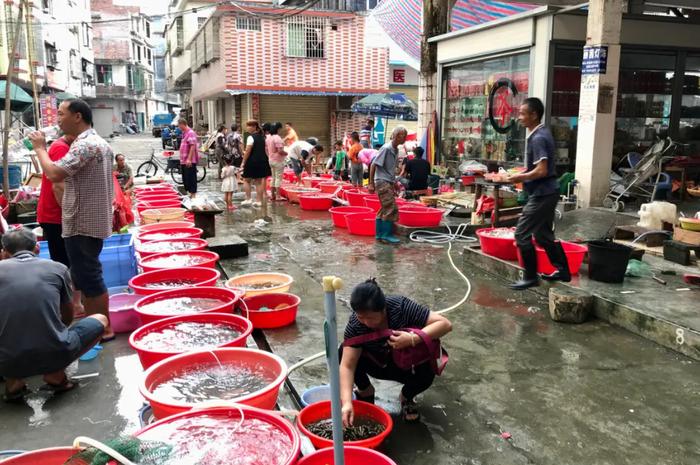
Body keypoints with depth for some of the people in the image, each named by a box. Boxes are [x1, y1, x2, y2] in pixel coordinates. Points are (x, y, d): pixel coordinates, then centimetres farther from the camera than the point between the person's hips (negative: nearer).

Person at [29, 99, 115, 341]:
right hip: (92, 221, 10)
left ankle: (103, 329, 6)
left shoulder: (85, 145, -19)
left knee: (88, 278, -2)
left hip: (82, 224, -10)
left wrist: (40, 148, -11)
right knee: (87, 276, 17)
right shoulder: (99, 143, 15)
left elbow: (54, 174, -26)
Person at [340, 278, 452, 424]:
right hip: (376, 364, 1)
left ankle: (406, 397, 3)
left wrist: (413, 339, -45)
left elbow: (445, 324, -33)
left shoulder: (401, 307, -31)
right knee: (345, 353, -27)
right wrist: (347, 403, -46)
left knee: (426, 373, -33)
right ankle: (365, 391, 3)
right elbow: (347, 366, -33)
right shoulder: (355, 324, -28)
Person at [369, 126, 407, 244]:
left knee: (385, 209, 11)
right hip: (383, 182, -9)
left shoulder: (395, 150, 12)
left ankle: (380, 234, 17)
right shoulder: (386, 148, -14)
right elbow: (373, 165, -15)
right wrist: (371, 184, -16)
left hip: (388, 183, 9)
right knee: (391, 208, -11)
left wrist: (394, 183, 24)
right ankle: (387, 235, -6)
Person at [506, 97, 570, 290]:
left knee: (522, 234, -6)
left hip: (542, 194, -10)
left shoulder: (538, 138, -19)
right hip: (547, 192, 10)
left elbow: (541, 170, -25)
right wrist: (524, 174, 11)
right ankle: (563, 270, 28)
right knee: (544, 234, 19)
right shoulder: (542, 133, 12)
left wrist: (520, 177, -12)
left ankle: (530, 277, 1)